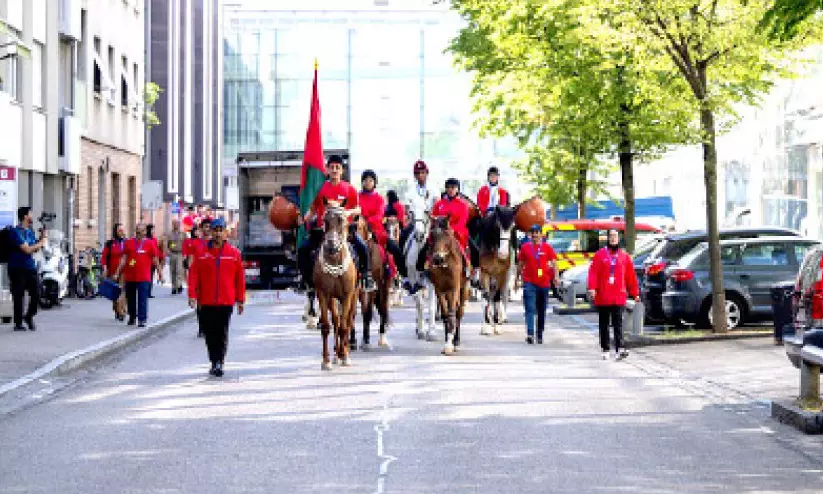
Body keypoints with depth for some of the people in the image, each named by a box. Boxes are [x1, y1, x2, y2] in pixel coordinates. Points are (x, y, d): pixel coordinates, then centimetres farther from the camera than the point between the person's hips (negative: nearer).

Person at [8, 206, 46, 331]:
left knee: (36, 294, 1)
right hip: (18, 268, -7)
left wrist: (42, 238, 5)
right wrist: (41, 242, -9)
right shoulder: (16, 232, -12)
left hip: (30, 267, 7)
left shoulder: (30, 231, 13)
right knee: (18, 296, -1)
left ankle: (29, 317, 21)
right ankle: (18, 323, 7)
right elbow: (27, 249, -20)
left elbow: (35, 249, 20)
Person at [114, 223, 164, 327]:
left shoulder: (150, 243, 2)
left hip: (144, 277, -3)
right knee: (130, 298, 13)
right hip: (130, 276, 3)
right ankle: (132, 317, 31)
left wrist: (160, 274, 4)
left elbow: (155, 260, 5)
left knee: (142, 299, -7)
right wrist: (117, 273, 5)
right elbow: (124, 259, 9)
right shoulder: (129, 242, 8)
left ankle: (142, 320, -5)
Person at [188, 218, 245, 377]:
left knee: (222, 334, -5)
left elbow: (240, 277, 4)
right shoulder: (202, 253, 3)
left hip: (226, 301, -1)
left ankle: (219, 363, -6)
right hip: (206, 301, 2)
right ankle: (214, 362, 19)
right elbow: (193, 274, 1)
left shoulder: (234, 253, 2)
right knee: (210, 334, 8)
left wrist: (240, 299, 4)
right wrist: (192, 295, -8)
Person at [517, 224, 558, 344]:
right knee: (530, 309, -14)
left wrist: (555, 276, -12)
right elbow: (520, 264, 14)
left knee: (542, 311, 10)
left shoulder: (547, 247, 4)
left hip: (544, 283, 1)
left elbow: (554, 263, 2)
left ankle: (540, 335, 21)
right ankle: (530, 334, -26)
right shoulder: (525, 247, 5)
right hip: (529, 283, -1)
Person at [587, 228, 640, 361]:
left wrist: (635, 293, 12)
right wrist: (592, 288, -15)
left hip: (619, 296, -1)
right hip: (602, 296, 1)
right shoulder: (600, 254, 4)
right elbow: (593, 272, -3)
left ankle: (619, 350, -19)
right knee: (604, 324, 9)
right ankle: (605, 350, 18)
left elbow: (631, 275, 11)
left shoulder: (624, 256, 8)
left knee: (618, 323, -10)